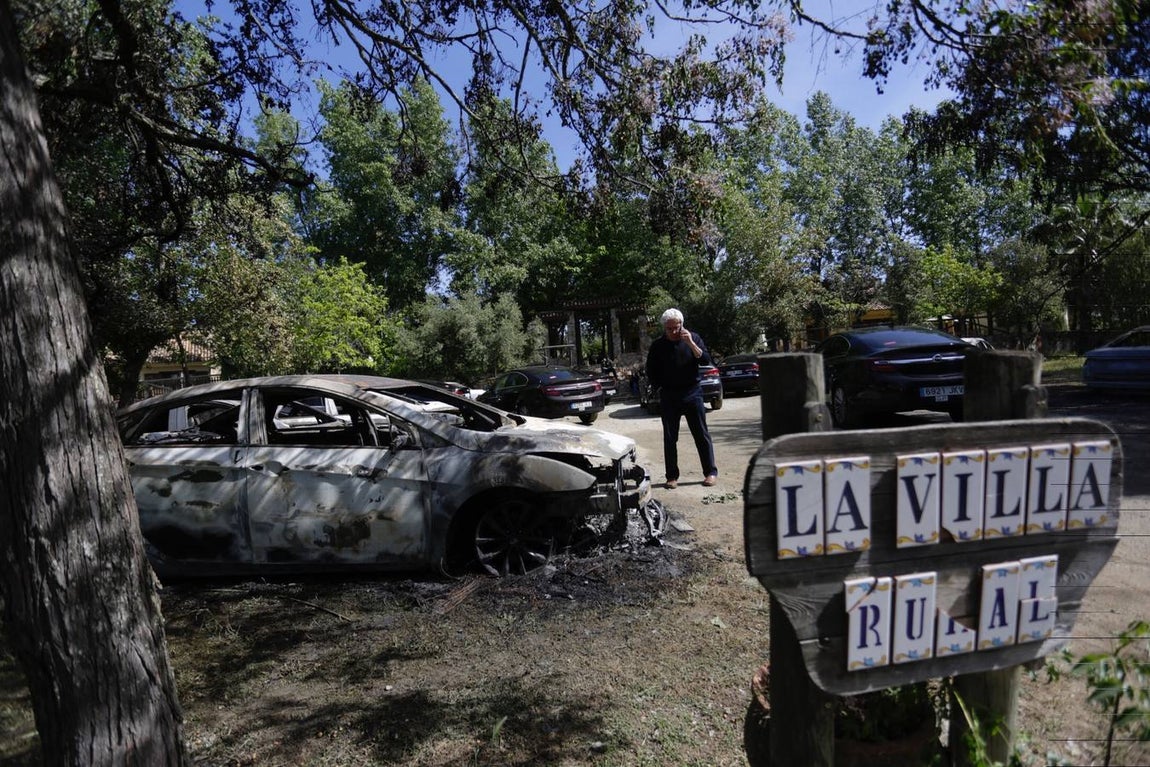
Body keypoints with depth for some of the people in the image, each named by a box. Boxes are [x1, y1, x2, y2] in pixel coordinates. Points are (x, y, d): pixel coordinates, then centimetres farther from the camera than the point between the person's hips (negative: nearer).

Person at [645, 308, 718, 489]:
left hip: (692, 393, 0)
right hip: (668, 397, 1)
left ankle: (711, 472, 11)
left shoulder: (693, 338, 1)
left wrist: (691, 343, -18)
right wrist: (662, 387, 0)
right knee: (669, 438, 3)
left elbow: (706, 360, -9)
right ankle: (672, 476, 11)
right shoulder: (657, 345, 1)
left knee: (702, 435, 1)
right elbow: (651, 372, 8)